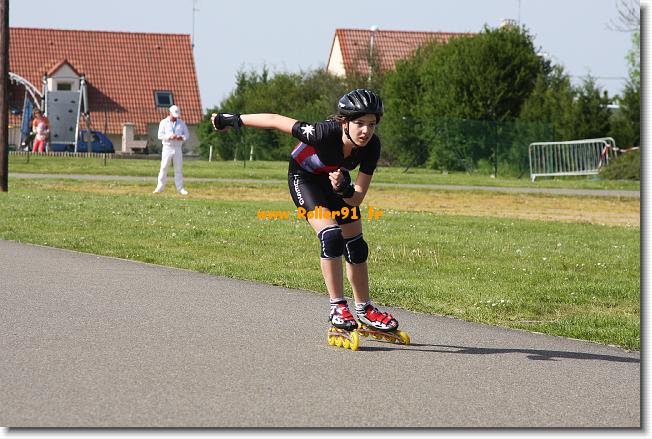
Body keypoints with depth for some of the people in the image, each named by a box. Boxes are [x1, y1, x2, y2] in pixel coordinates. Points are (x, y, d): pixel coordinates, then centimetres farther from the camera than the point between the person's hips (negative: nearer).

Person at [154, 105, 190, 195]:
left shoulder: (181, 123, 10)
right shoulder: (164, 122, 2)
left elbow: (187, 135, 9)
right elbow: (160, 135, -6)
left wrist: (181, 137, -12)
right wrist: (169, 137, -21)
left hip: (177, 149, 2)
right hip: (167, 148, -2)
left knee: (178, 169, 4)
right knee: (164, 168, -4)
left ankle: (180, 188, 7)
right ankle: (160, 187, -2)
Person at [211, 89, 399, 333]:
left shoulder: (371, 146, -27)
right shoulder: (326, 134, -40)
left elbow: (357, 198, -22)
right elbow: (276, 121, -28)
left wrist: (345, 190, -45)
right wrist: (234, 119, -18)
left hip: (337, 178, 5)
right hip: (304, 177, -5)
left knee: (356, 246, 5)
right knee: (331, 236, -24)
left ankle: (364, 310, 22)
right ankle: (337, 308, -16)